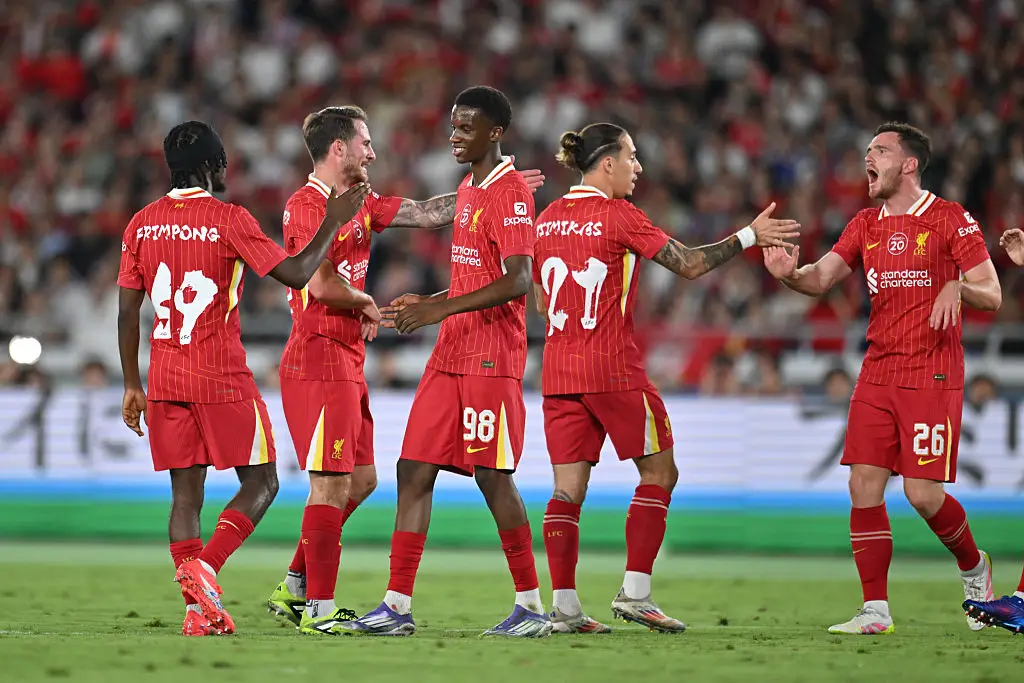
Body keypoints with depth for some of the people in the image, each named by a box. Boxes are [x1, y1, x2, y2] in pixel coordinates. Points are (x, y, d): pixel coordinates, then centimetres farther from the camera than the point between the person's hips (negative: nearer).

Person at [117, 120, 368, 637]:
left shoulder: (142, 224, 6)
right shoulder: (228, 220, -9)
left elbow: (127, 310, 7)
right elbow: (295, 274, -12)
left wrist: (132, 386, 14)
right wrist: (334, 222, 0)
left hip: (165, 380, 5)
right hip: (222, 380, -5)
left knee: (185, 493, 8)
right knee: (260, 482, 7)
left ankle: (199, 609, 0)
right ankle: (204, 568, -14)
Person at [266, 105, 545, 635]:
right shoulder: (306, 205, -12)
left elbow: (426, 213, 15)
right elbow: (321, 284, -20)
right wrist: (366, 304, -4)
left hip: (347, 360, 10)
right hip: (318, 357, -10)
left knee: (360, 480, 13)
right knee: (333, 483, -9)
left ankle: (294, 589, 21)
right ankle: (318, 609, -6)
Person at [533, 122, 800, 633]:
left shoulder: (548, 218, 10)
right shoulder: (619, 216, -10)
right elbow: (690, 265, -9)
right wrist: (750, 236, 0)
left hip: (558, 372, 6)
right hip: (613, 369, -6)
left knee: (568, 487, 4)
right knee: (659, 473, 7)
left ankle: (564, 605, -3)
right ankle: (634, 592, 0)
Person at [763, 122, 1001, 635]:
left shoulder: (951, 219, -3)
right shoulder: (866, 225, 13)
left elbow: (992, 295, -4)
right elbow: (821, 278, 2)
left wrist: (957, 285, -25)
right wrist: (789, 274, -21)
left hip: (932, 375, -5)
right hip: (877, 374, 5)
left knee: (922, 492, -10)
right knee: (864, 486, -4)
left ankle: (974, 568, 19)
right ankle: (875, 611, -1)